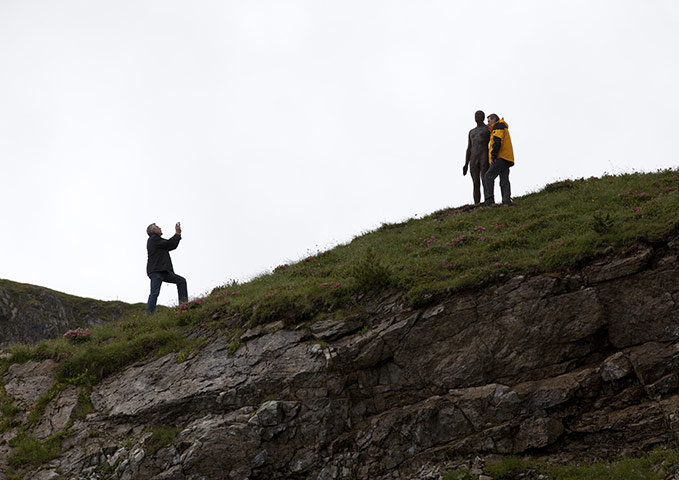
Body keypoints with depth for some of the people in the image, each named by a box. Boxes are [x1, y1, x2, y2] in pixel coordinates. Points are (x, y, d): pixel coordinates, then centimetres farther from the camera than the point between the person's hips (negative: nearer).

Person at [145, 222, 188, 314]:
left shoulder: (157, 240, 27)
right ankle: (149, 313, -20)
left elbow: (173, 246, 27)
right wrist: (177, 234, 0)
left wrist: (178, 234, 19)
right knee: (155, 292, -16)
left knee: (181, 281, 7)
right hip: (156, 271, -10)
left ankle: (183, 303, 0)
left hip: (164, 272, 10)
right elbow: (169, 244, -11)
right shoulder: (153, 239, -2)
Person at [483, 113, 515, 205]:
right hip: (507, 159, 9)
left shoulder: (498, 125, 1)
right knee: (504, 181, 0)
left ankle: (489, 199, -22)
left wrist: (493, 156, -17)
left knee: (488, 176, -12)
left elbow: (497, 141, -12)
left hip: (501, 157, -9)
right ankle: (506, 200, -12)